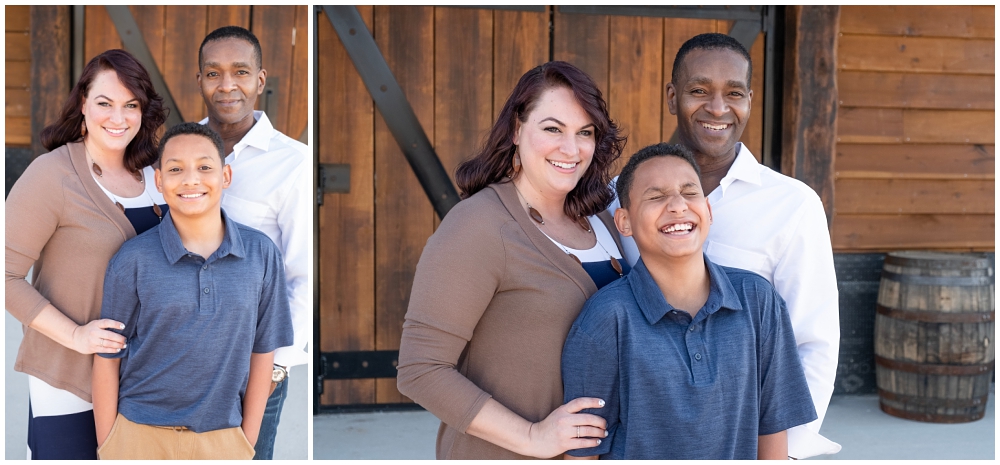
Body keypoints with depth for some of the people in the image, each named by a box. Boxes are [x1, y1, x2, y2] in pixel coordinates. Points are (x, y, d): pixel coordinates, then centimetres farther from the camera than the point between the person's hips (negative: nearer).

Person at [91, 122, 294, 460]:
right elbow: (107, 357, -3)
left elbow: (262, 350, 1)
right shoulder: (132, 260, -7)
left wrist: (248, 442, 2)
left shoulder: (262, 254, -4)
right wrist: (106, 447, -3)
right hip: (141, 433, -1)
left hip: (224, 436, 1)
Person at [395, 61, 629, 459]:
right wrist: (532, 437, -24)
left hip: (595, 444, 7)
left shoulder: (597, 219, 3)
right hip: (504, 454, -7)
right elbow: (421, 371, -22)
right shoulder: (477, 227, -19)